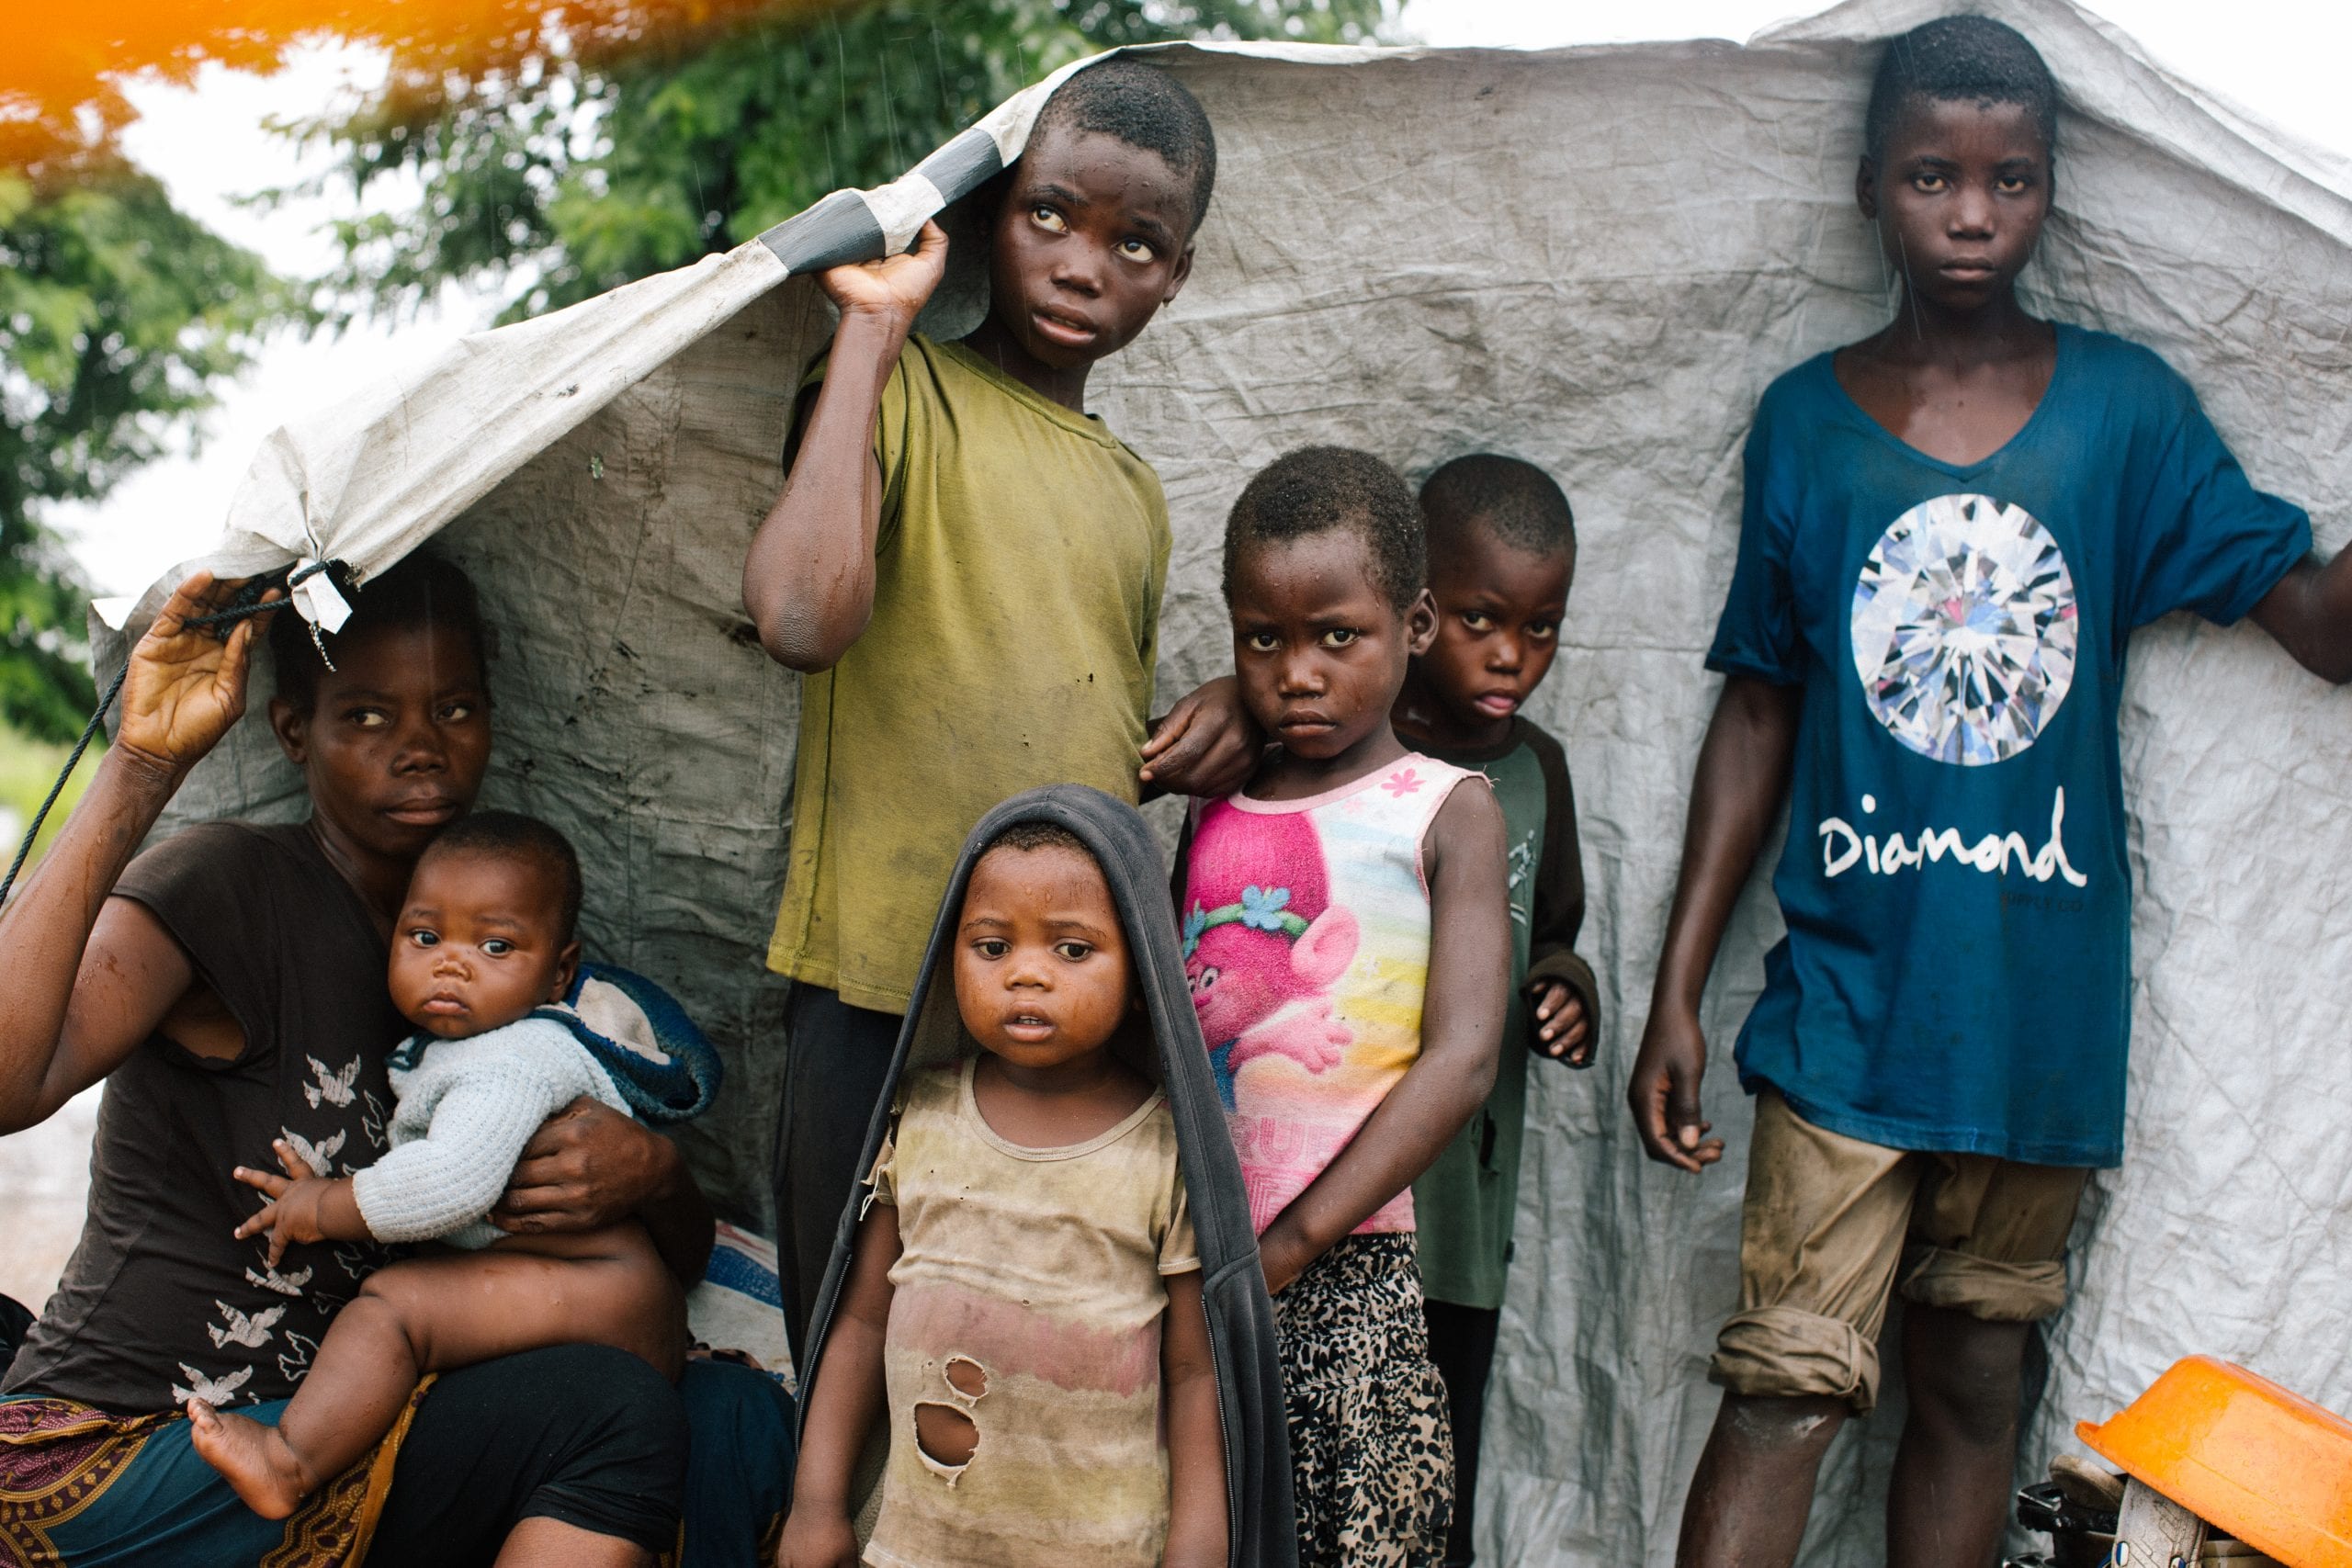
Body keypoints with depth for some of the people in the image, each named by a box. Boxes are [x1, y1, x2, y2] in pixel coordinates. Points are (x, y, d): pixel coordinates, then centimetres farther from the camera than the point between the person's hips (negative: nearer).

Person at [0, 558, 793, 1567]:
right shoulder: (227, 889, -9)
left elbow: (686, 1260, 13)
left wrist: (651, 1174, -12)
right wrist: (141, 768, -29)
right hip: (118, 1457, -7)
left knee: (736, 1417, -14)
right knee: (611, 1411, -24)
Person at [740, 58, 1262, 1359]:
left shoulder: (1133, 494, 18)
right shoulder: (900, 390, -2)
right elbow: (801, 616, -23)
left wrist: (1215, 721, 7)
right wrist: (871, 324, -14)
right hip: (885, 999, -6)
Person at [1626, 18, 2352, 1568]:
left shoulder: (2124, 406, 1)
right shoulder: (1807, 419, 2)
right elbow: (1760, 709, 7)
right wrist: (1678, 989, 4)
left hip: (2043, 1007, 1)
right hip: (1851, 992, -1)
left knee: (1973, 1381, 11)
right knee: (1787, 1381, -7)